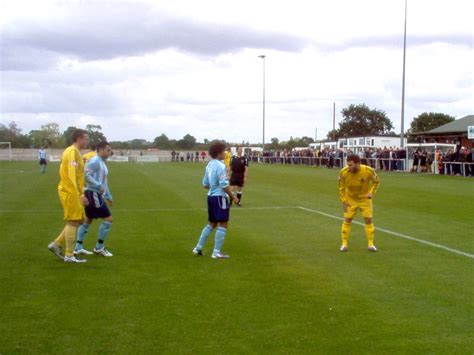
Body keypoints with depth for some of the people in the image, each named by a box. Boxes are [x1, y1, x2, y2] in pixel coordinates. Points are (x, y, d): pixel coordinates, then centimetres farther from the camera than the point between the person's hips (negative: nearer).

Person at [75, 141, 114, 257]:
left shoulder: (102, 163, 18)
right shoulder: (95, 161, -14)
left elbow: (103, 181, 25)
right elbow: (86, 175, -25)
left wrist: (108, 196, 26)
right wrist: (98, 186, -27)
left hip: (96, 194, 10)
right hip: (93, 194, -10)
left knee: (88, 220, 14)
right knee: (108, 219, -7)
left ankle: (78, 248, 19)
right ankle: (99, 248, 2)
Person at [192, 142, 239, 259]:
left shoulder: (209, 165, 10)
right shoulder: (220, 166, -16)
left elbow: (205, 184, 15)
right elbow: (224, 185, -19)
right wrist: (233, 197, -11)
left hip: (211, 196, 9)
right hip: (220, 197, -9)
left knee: (212, 224, 19)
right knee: (223, 224, -1)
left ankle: (198, 248, 20)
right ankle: (217, 252, 1)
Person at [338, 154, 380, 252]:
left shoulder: (368, 171, -26)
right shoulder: (343, 172, -24)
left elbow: (376, 181, -5)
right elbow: (341, 187, -7)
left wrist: (371, 192, -17)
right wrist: (344, 201, -9)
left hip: (364, 199, 0)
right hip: (350, 199, 0)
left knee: (368, 220, -1)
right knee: (347, 220, -2)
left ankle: (371, 244, 10)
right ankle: (344, 244, 9)